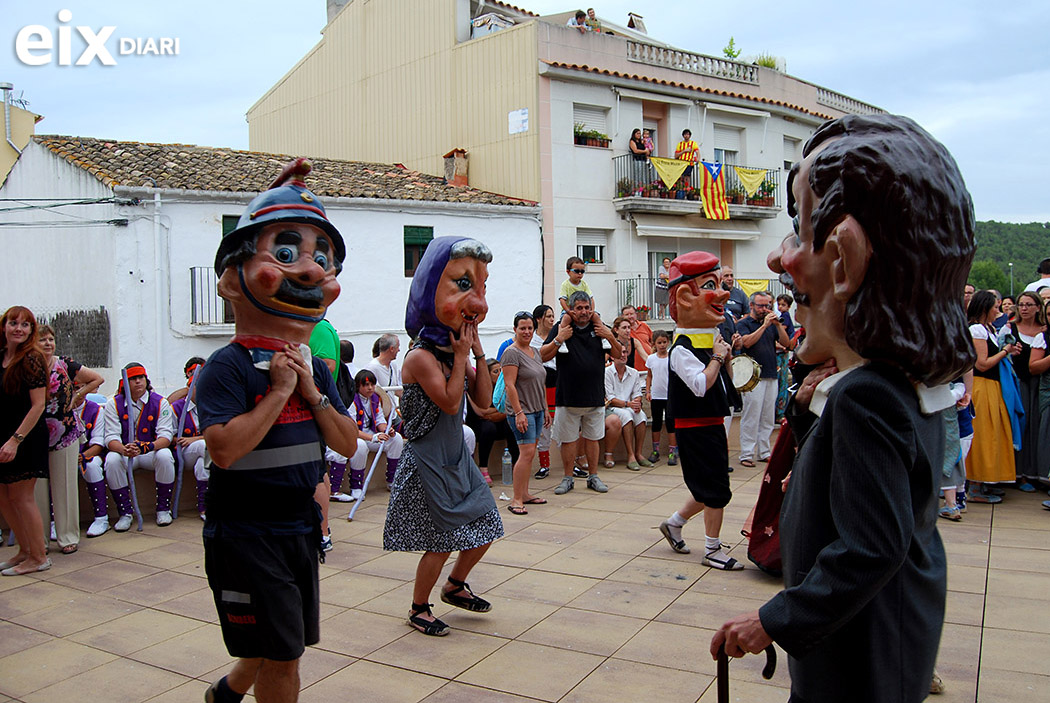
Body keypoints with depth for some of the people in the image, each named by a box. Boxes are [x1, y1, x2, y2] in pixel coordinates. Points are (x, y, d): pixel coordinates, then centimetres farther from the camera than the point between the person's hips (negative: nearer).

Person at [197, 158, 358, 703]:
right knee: (280, 656, 1)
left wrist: (312, 391, -12)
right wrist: (279, 391, -24)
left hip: (299, 527, 7)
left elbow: (347, 445, 1)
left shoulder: (314, 368, 5)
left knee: (284, 642, 22)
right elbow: (224, 449, -28)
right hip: (245, 532, -7)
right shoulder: (229, 367, -17)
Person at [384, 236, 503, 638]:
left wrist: (479, 355, -3)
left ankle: (455, 586, 35)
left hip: (456, 459, 8)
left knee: (484, 528, 13)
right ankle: (418, 609, 22)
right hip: (428, 463, -8)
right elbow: (449, 401, -26)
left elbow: (484, 400, 5)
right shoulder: (421, 356, -18)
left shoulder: (455, 353, 7)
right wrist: (461, 356, -19)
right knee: (441, 541, 1)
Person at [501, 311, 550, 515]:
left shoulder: (535, 352, 15)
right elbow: (510, 385, -17)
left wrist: (545, 409, 20)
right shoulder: (512, 353, -11)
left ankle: (525, 494, 17)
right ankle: (516, 500, -6)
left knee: (529, 454, 10)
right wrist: (519, 412, -21)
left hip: (537, 410, 8)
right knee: (527, 453, -12)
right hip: (522, 411, -8)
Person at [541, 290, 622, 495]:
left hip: (595, 396, 2)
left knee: (592, 438, 11)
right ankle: (568, 478, 18)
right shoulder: (562, 328, -1)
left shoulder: (600, 328, 7)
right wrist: (558, 340, -18)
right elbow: (543, 356, -4)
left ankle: (593, 477, 24)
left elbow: (618, 355, 9)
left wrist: (611, 338, -9)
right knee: (568, 439, 5)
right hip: (568, 396, -2)